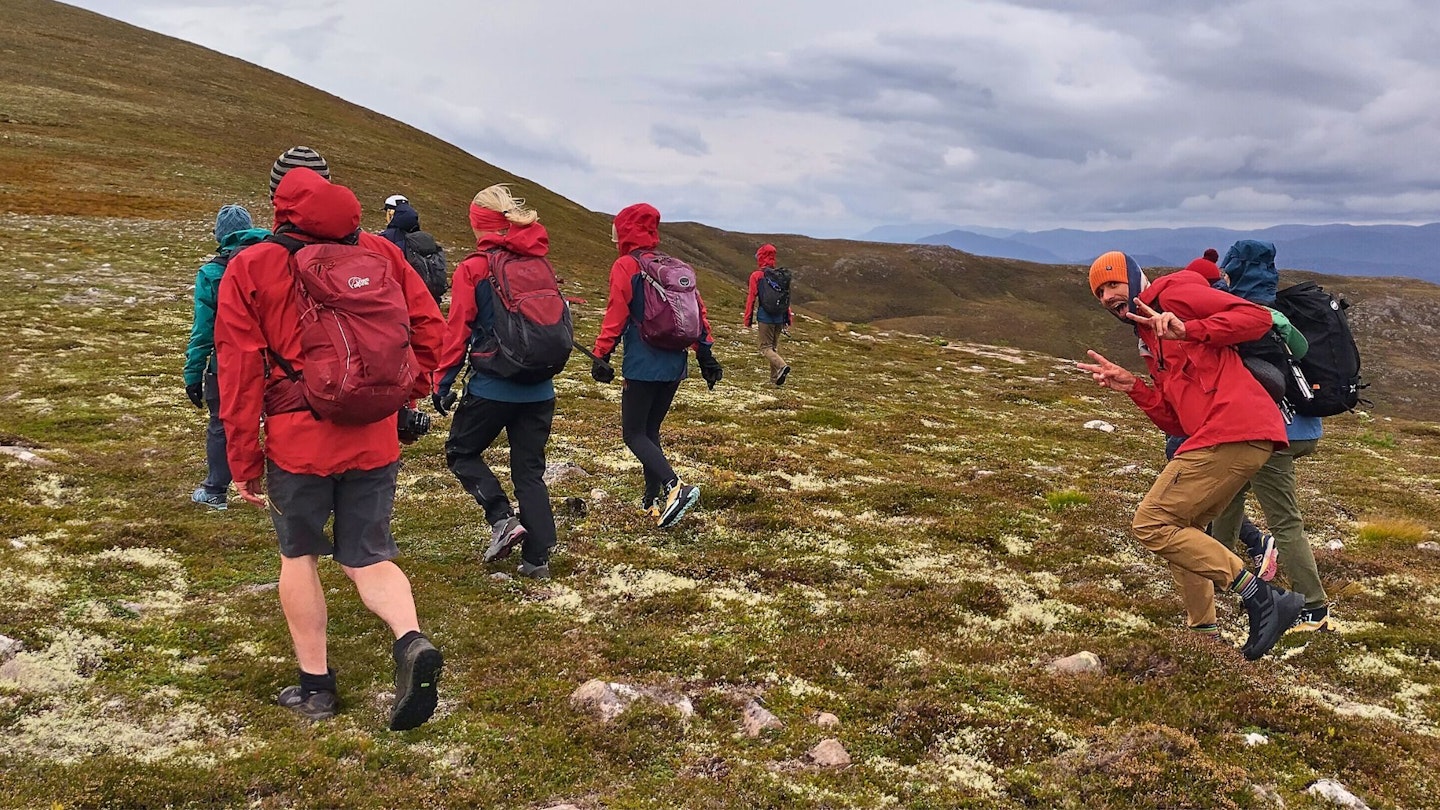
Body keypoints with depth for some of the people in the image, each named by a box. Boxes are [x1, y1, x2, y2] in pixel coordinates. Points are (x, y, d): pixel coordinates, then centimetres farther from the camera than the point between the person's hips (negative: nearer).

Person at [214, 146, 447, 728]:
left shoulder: (252, 267, -3)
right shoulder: (378, 252, 4)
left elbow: (239, 369, -4)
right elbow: (429, 327, 3)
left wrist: (243, 461, 1)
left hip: (297, 439, -2)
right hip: (375, 438, 2)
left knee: (299, 555, 18)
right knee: (369, 557, 15)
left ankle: (314, 684, 22)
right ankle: (411, 641, -11)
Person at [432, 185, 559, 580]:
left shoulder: (473, 269, -7)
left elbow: (457, 331, -9)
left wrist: (443, 383, -3)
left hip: (491, 387, -5)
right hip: (540, 390, 5)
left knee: (461, 450, 16)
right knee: (529, 470, 12)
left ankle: (502, 518, -2)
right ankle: (537, 557, 9)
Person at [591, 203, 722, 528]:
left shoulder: (625, 266, -7)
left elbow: (616, 315, -14)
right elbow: (697, 310, 9)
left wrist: (601, 356, -12)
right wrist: (705, 353, 13)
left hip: (643, 366, -7)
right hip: (675, 365, 7)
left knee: (634, 434, 1)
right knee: (650, 430, 18)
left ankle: (675, 487, -19)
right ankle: (653, 501, 17)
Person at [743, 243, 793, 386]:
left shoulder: (756, 275, -6)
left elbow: (751, 298, -7)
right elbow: (787, 298, 10)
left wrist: (748, 320, -2)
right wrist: (788, 319, 15)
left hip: (765, 317, -5)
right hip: (779, 317, 5)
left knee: (765, 348, 0)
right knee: (773, 347, 16)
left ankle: (782, 365, -26)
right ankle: (775, 379, 13)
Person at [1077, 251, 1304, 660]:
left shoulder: (1173, 292, 4)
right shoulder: (1149, 341, 28)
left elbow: (1257, 317, -8)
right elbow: (1177, 422, 19)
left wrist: (1189, 330, -18)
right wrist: (1131, 387, 10)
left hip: (1232, 430, -10)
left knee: (1151, 525, -8)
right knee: (1180, 528, 21)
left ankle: (1262, 598, -11)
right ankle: (1204, 632, 23)